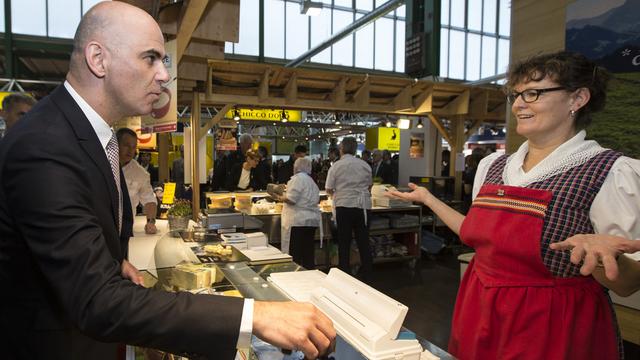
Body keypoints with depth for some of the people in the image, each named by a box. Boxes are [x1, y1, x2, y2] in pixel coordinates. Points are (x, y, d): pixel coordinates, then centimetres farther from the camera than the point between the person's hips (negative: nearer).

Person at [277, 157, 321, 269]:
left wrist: (280, 198, 1)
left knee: (295, 255, -3)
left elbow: (291, 199, -18)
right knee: (308, 253, 13)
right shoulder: (311, 181, 19)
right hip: (312, 221, 9)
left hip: (298, 221, -9)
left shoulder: (298, 178, -10)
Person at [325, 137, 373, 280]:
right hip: (363, 205, 2)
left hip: (344, 205, -2)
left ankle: (345, 273, 13)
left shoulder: (336, 166, -4)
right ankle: (366, 273, 17)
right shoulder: (365, 165, 4)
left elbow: (328, 189, 0)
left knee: (344, 242, 8)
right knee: (363, 241, 10)